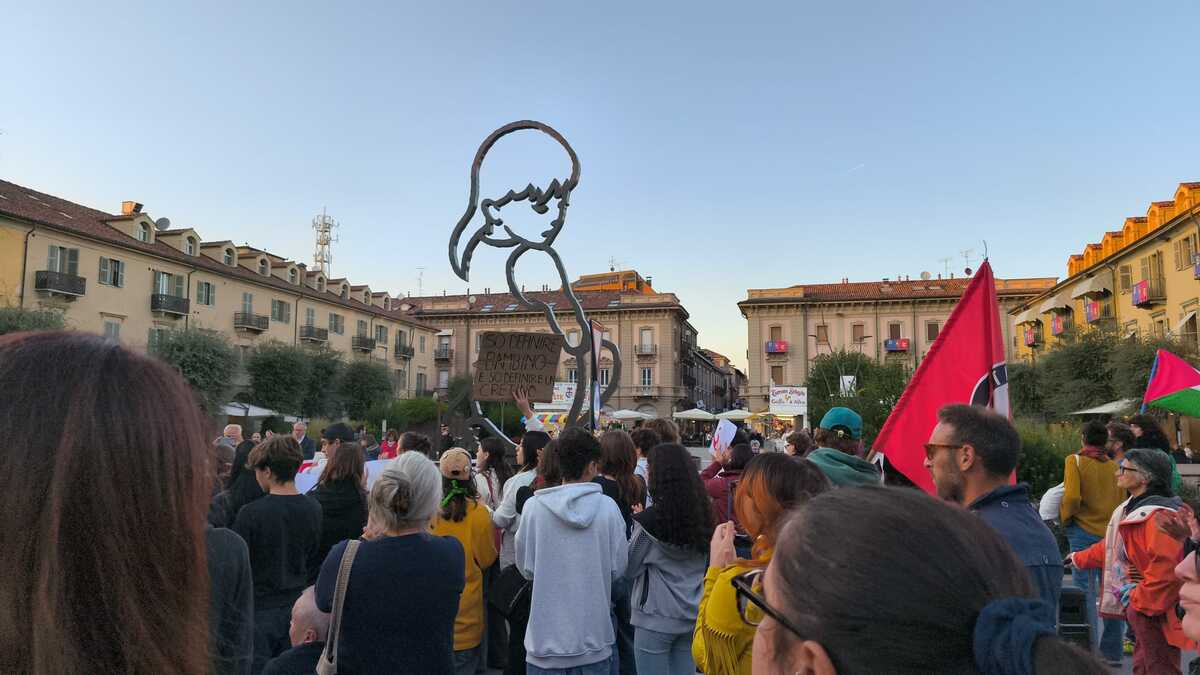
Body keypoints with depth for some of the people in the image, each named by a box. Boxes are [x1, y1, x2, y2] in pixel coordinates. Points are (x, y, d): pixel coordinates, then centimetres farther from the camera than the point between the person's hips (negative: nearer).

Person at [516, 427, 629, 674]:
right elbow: (618, 568, -3)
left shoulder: (534, 507, -13)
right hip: (594, 641, 1)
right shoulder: (607, 507, -11)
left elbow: (526, 568, -3)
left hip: (546, 640, -1)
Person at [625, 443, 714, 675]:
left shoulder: (650, 520, -18)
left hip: (656, 618, -5)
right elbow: (706, 564, 9)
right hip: (692, 615, 5)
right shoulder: (704, 514, -2)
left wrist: (637, 521, 3)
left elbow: (629, 569, -6)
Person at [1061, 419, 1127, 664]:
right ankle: (1111, 652, 18)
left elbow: (1072, 497, -18)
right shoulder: (1114, 465, 5)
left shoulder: (1075, 461, -8)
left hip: (1083, 532, -4)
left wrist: (1064, 518, -2)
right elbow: (1122, 500, 7)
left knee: (1085, 591, 1)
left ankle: (1089, 650, 2)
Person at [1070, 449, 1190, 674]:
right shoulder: (1132, 508, 11)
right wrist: (1079, 559, 35)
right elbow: (1112, 547, 25)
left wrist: (1141, 601, -22)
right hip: (1139, 605, 10)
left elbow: (1165, 568, -30)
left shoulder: (1158, 515, -23)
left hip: (1154, 612, -10)